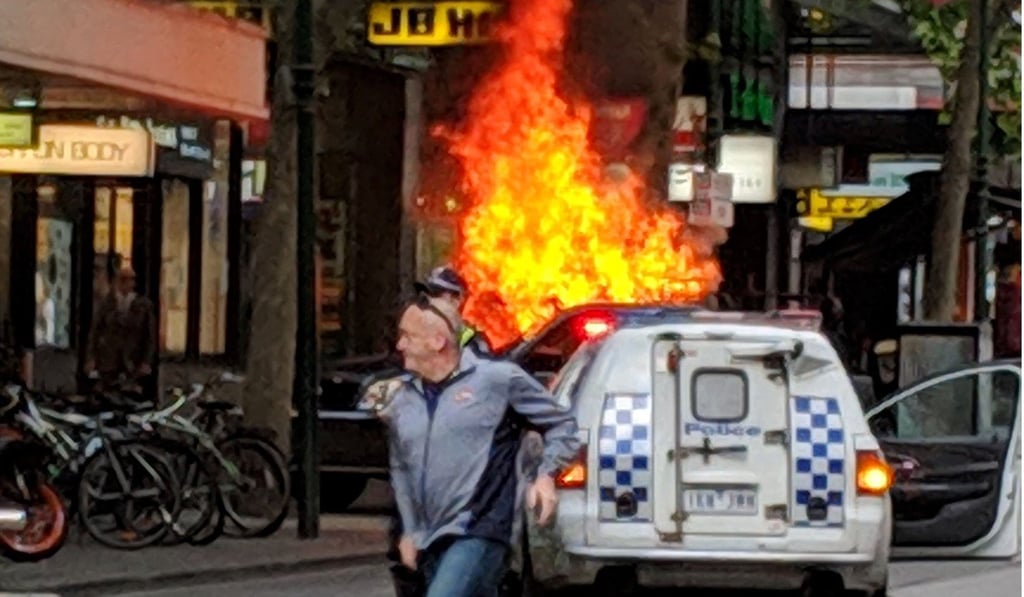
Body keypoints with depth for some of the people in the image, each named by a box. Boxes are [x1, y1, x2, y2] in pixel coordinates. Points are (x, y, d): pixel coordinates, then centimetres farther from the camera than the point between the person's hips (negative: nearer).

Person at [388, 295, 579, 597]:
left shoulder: (498, 379, -4)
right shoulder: (403, 400, 13)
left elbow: (561, 423, 5)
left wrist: (546, 475, -10)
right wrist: (410, 531, 21)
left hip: (478, 535, -7)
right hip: (432, 544, 7)